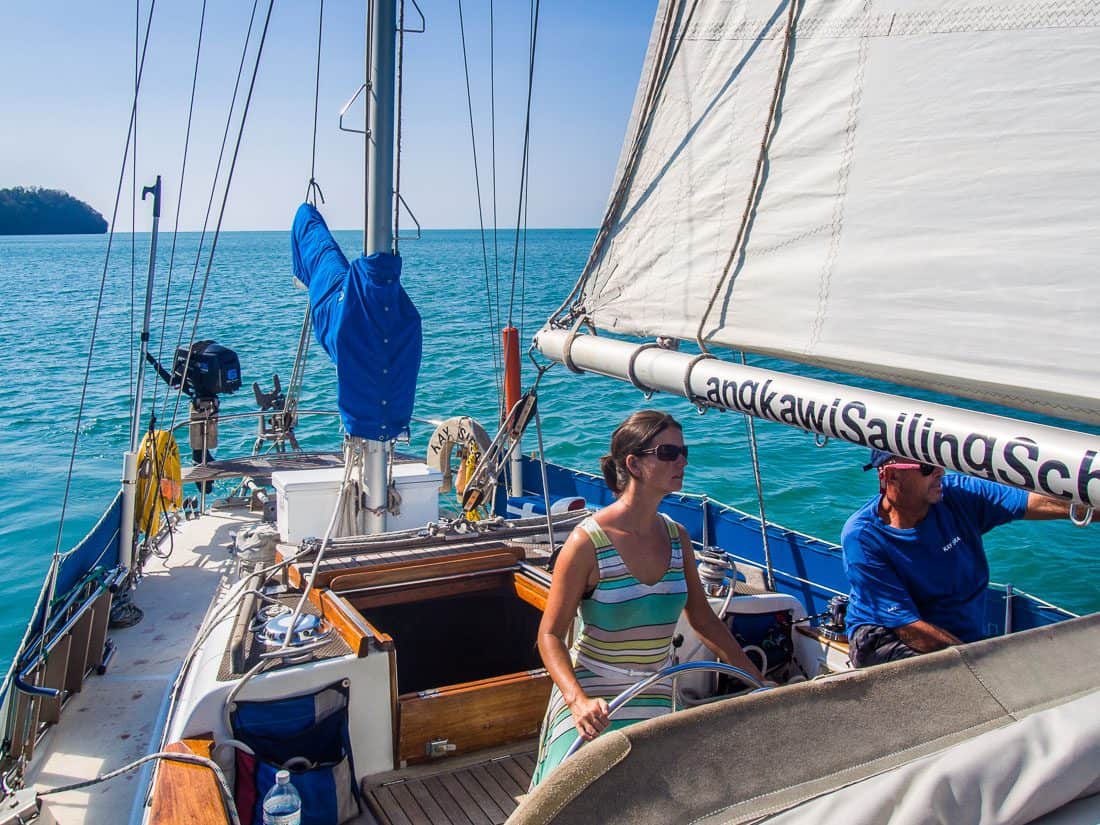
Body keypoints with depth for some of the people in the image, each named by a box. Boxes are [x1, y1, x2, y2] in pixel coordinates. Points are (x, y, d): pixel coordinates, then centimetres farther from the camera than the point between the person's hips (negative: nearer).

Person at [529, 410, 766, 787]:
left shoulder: (677, 537, 0)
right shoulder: (588, 541, -17)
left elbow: (703, 619, 12)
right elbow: (550, 634, -14)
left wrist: (758, 680, 11)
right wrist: (578, 700, -29)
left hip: (657, 697, 5)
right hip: (592, 694, -5)